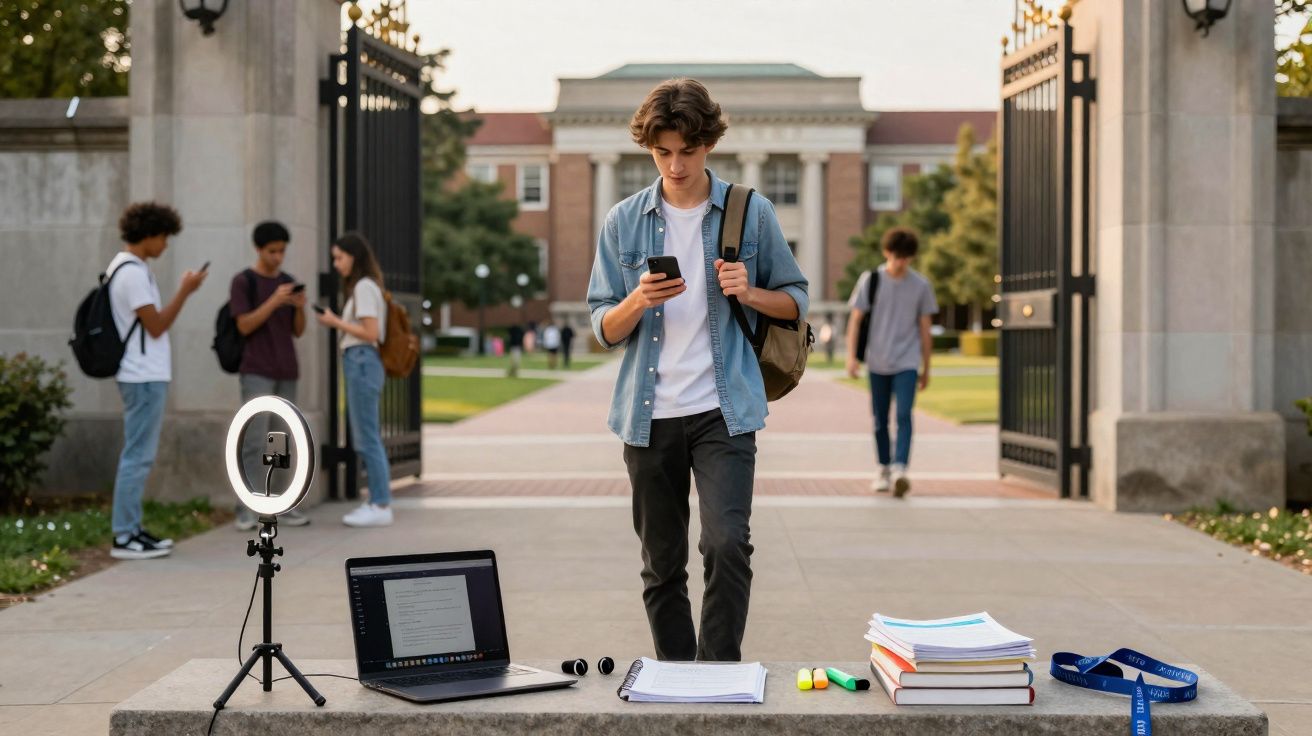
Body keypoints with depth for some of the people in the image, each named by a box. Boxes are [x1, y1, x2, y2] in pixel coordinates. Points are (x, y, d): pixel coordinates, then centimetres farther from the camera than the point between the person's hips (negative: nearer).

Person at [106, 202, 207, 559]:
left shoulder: (126, 267, 16)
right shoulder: (133, 272, -16)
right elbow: (156, 326, -17)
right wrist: (185, 291, -14)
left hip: (144, 375, 11)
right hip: (144, 377, -11)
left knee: (139, 456, 13)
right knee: (138, 456, -7)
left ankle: (131, 529, 18)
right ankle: (124, 537, -4)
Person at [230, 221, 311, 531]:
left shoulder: (288, 282, 13)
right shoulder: (242, 282, -3)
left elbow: (298, 331, 11)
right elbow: (245, 326, -11)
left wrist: (300, 306, -9)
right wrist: (275, 301, -20)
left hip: (286, 373, 5)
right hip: (256, 373, -5)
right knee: (254, 441, -10)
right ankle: (247, 510, -7)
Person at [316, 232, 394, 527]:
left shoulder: (364, 287, -9)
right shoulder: (363, 286, 19)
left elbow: (371, 333, -16)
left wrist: (336, 323, -10)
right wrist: (337, 323, 8)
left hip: (362, 362, -10)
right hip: (360, 362, 10)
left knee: (367, 438, -8)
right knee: (366, 438, 11)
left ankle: (380, 506, -6)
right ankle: (377, 500, 15)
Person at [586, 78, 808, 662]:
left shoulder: (751, 212, 3)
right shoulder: (623, 222, 6)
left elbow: (796, 300, 11)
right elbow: (603, 329, 6)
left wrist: (749, 294, -11)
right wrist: (639, 301, -16)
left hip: (723, 410, -2)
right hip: (649, 416, 2)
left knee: (727, 543, -17)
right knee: (662, 564, 9)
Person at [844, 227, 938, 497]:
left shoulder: (921, 285, 1)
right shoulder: (870, 280, -1)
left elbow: (925, 328, 7)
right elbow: (855, 319, 2)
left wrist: (926, 368, 9)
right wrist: (851, 356, -8)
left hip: (907, 363, -1)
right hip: (877, 362, 1)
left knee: (904, 415, -16)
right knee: (880, 419, 9)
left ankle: (900, 469, -22)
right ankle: (884, 470, 23)